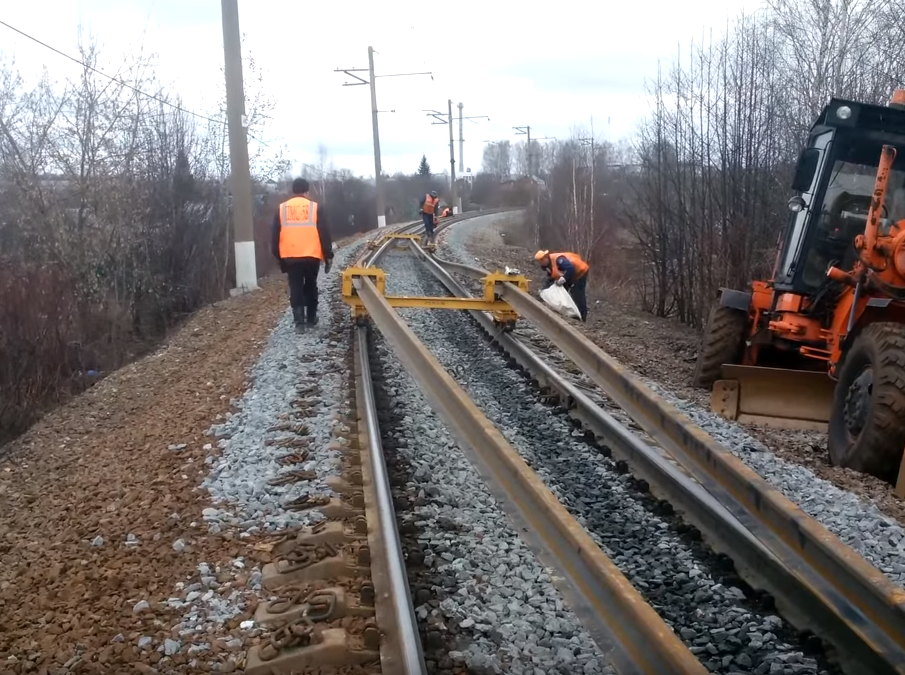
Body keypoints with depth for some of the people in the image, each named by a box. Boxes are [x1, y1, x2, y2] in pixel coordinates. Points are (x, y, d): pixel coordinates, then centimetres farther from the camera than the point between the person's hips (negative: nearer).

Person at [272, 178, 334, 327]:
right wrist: (328, 256, 5)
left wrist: (279, 257, 17)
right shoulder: (315, 208, 0)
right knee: (311, 286, 15)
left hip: (290, 257, 1)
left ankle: (299, 317, -12)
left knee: (295, 287, 3)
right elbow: (324, 234, -1)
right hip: (311, 256, -1)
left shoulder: (281, 209, 7)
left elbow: (276, 236, 10)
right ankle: (311, 318, 21)